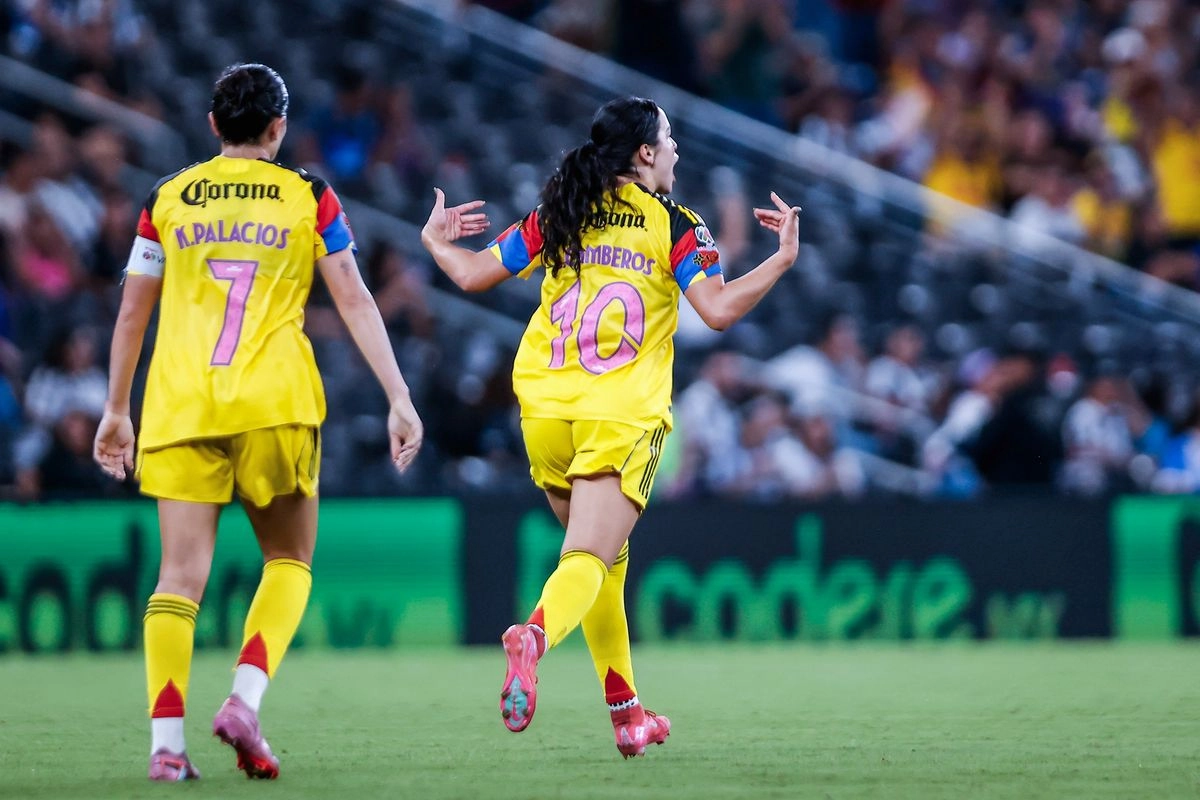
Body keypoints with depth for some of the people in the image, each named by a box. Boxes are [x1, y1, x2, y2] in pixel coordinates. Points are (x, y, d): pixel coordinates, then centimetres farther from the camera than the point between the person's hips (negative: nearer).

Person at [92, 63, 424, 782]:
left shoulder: (167, 199, 11)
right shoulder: (308, 196, 6)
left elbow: (132, 314, 14)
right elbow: (355, 301, 2)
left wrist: (116, 411, 23)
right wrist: (399, 397, 3)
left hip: (180, 404, 1)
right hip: (275, 404, -1)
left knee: (181, 573, 0)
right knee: (289, 561, 14)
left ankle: (167, 742, -11)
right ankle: (246, 700, -7)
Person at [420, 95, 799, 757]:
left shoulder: (556, 218, 9)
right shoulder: (673, 224, -1)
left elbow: (472, 275, 11)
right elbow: (719, 309, -11)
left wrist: (434, 240, 31)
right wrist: (783, 258, 0)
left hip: (545, 410, 4)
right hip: (622, 419, -4)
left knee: (606, 557, 19)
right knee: (589, 559, -12)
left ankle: (626, 713, 22)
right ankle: (536, 635, -46)